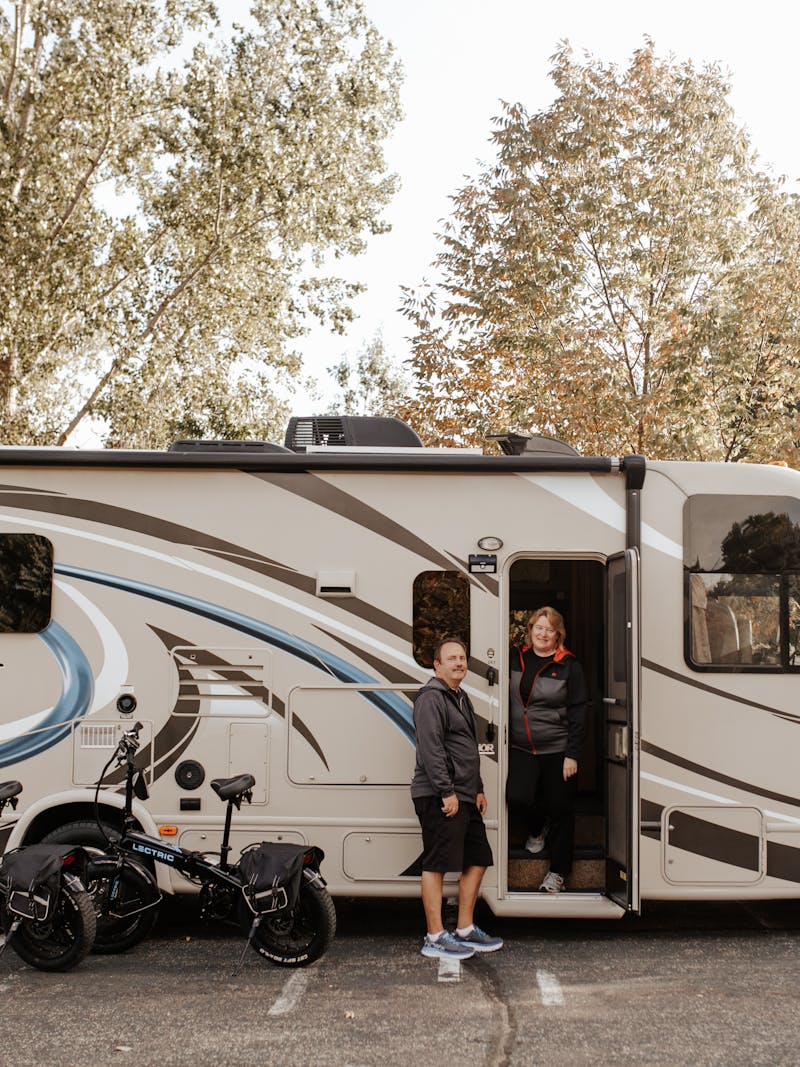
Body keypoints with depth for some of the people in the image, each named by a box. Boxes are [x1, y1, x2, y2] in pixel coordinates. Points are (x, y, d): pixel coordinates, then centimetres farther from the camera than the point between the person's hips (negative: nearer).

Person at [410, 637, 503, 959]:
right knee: (436, 865, -6)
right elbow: (431, 749, -18)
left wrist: (478, 789, 23)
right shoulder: (431, 697, -10)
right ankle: (435, 938, -2)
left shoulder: (461, 698, 22)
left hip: (464, 797, 10)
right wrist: (446, 792, -21)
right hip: (439, 797, -10)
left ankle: (465, 930, 22)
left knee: (477, 860, 12)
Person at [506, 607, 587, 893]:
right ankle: (537, 829, 21)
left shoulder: (568, 665, -6)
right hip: (521, 748, 2)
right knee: (517, 795, -15)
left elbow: (578, 712, -5)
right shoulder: (516, 657, 4)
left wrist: (572, 754, -9)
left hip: (557, 750, -2)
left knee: (560, 809, 4)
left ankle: (558, 871, 21)